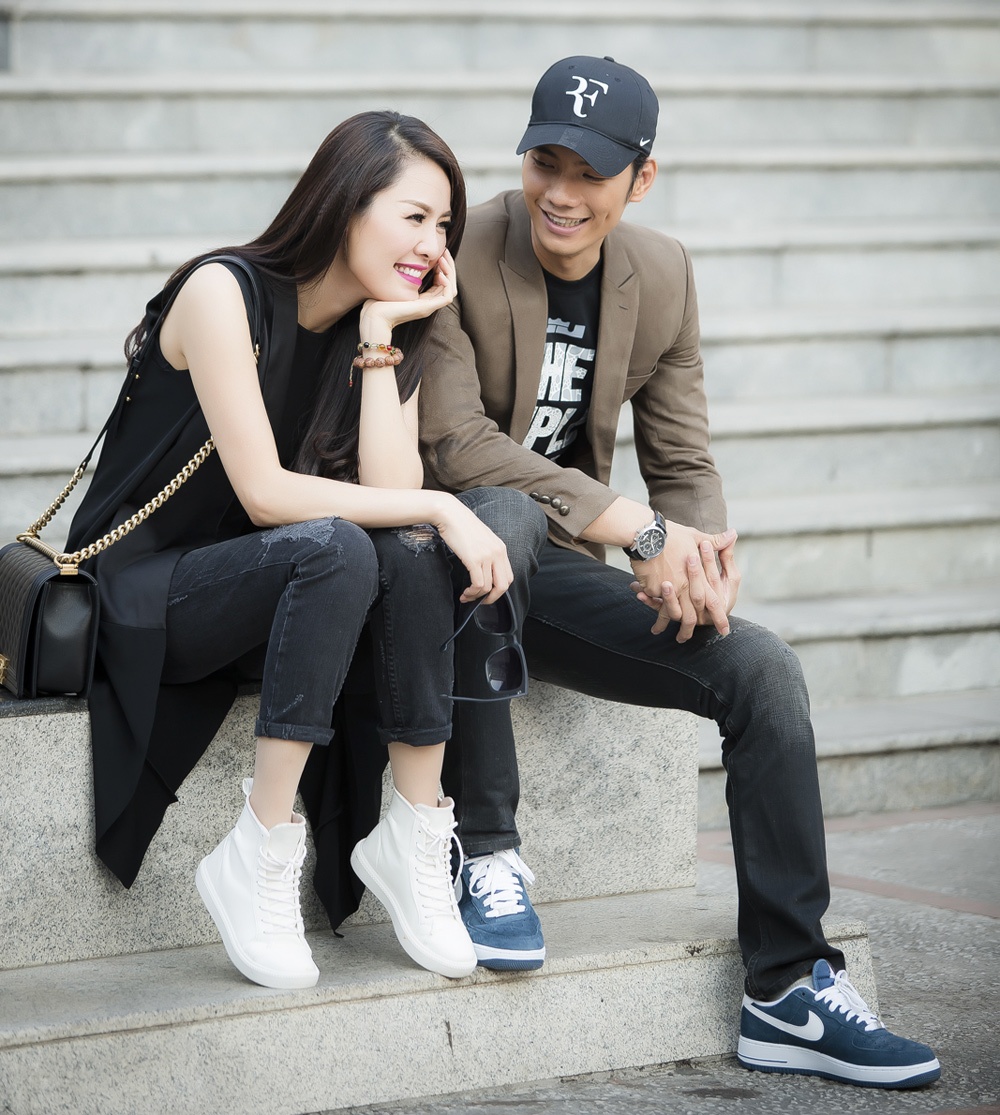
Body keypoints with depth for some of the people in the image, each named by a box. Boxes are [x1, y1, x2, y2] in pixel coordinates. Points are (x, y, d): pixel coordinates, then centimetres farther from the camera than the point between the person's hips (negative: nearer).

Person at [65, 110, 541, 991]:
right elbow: (265, 493, -22)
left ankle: (414, 839, -20)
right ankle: (258, 860, -30)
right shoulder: (225, 293, -15)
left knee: (412, 552, -24)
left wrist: (379, 336, -13)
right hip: (141, 594, -6)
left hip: (263, 591, 6)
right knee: (337, 549, -34)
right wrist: (438, 509, -24)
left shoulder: (388, 330, 5)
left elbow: (389, 492, -11)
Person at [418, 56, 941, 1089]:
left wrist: (703, 552, -18)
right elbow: (450, 441, -24)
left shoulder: (662, 276, 4)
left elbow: (684, 465, 7)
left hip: (554, 574, 6)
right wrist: (638, 527, -29)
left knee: (762, 668, -13)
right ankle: (487, 854, -27)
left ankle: (791, 992, -7)